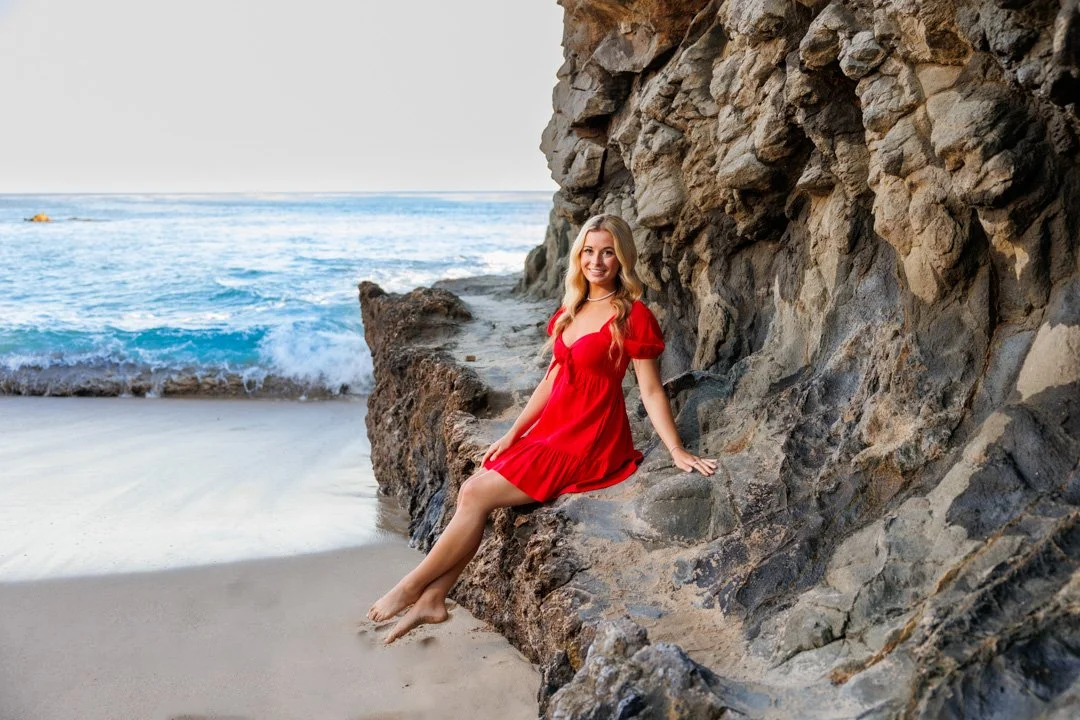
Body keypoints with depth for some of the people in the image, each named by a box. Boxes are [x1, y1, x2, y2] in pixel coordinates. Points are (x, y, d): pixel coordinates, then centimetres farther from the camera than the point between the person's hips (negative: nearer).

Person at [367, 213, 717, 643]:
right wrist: (513, 434, 13)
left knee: (477, 496, -12)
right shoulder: (572, 310, 12)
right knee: (470, 491, -7)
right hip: (550, 430, 8)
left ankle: (412, 587, 3)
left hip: (588, 443, -8)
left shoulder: (632, 317, -11)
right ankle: (433, 599, 1)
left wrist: (677, 453, -9)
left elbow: (651, 391, -7)